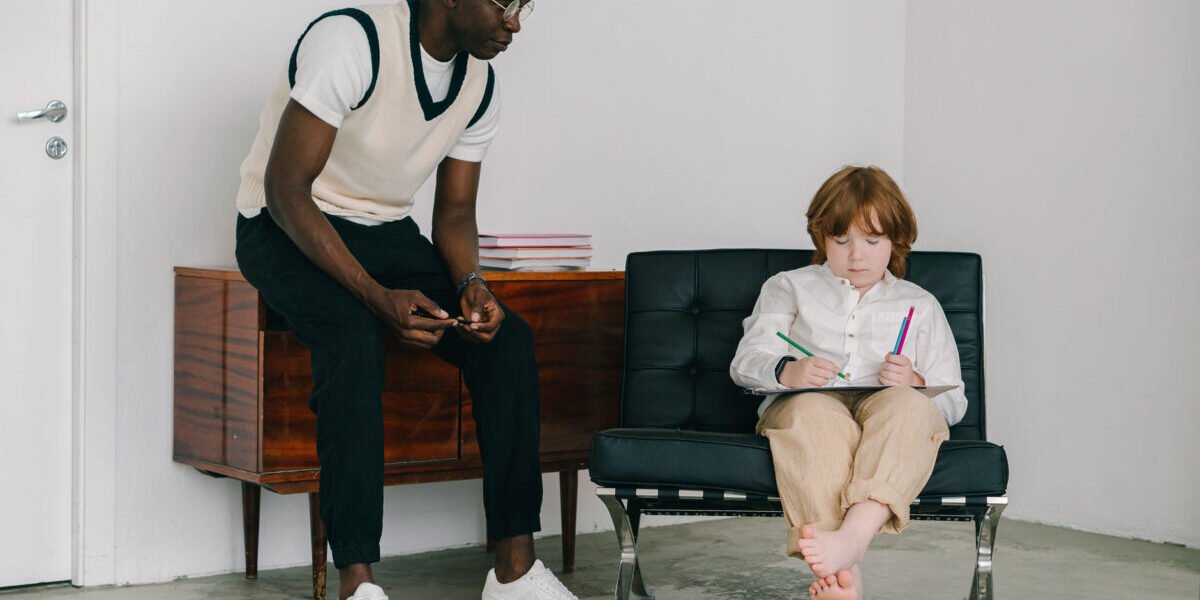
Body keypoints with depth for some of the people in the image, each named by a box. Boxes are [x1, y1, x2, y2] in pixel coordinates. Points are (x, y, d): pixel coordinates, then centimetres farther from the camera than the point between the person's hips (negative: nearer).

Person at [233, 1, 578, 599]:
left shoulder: (480, 85, 0)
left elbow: (455, 210, 9)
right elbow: (286, 189, -24)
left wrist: (470, 283, -14)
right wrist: (379, 297, -31)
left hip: (386, 232, 7)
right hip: (286, 230, -7)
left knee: (506, 337, -15)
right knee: (356, 338, -36)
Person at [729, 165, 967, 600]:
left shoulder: (920, 305, 28)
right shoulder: (789, 287, 27)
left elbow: (952, 402, 19)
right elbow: (746, 362, 9)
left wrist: (914, 383, -5)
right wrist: (787, 372, -16)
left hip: (890, 413, 1)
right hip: (809, 408, -1)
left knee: (907, 405, -37)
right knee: (812, 407, -39)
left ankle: (853, 534, -59)